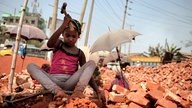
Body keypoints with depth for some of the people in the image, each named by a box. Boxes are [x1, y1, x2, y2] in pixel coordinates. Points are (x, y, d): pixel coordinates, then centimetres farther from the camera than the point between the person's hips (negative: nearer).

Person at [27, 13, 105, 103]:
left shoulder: (79, 53, 13)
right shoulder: (58, 44, 10)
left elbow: (87, 74, 9)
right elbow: (49, 44, -16)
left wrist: (98, 91, -6)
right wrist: (64, 24, -17)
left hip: (70, 83, 1)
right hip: (53, 81, 0)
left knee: (91, 63, -13)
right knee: (31, 66, -22)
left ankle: (79, 89, -38)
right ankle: (57, 90, -42)